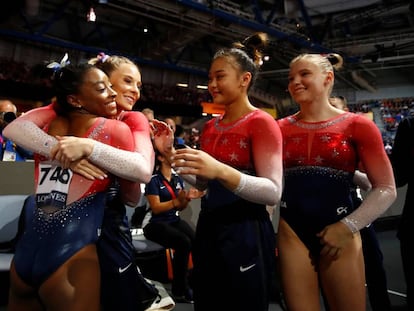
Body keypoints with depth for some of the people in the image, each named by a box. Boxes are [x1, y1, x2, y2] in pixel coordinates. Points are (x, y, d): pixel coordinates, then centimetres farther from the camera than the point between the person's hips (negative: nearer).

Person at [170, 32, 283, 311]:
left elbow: (274, 192, -22)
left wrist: (222, 171, -35)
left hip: (246, 233, -7)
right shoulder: (211, 126, 9)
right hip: (209, 228, 7)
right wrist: (173, 156, 2)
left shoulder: (261, 123, -12)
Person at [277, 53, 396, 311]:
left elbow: (386, 189, -3)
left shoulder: (357, 125, -2)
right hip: (291, 232, 2)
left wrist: (348, 226, -9)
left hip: (339, 232, -1)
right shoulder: (282, 128, 4)